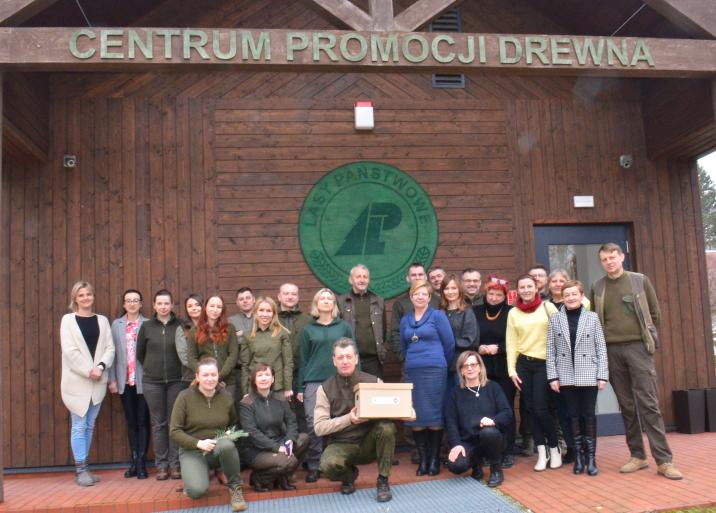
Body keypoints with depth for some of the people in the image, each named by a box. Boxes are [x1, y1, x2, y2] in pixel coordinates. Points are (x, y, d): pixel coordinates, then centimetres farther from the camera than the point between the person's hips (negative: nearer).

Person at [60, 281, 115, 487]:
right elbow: (69, 351, -8)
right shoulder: (68, 319, 0)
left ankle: (83, 467, 17)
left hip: (98, 381, 4)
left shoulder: (102, 320, 10)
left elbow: (109, 348, 4)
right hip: (77, 380, -4)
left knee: (89, 425, 8)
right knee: (79, 425, -3)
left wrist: (100, 367, -13)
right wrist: (88, 371, -14)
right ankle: (80, 470, 3)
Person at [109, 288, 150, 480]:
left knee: (143, 421, 2)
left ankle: (141, 462, 8)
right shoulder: (116, 324, 6)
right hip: (124, 381, 3)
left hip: (143, 380, -3)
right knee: (130, 421, 11)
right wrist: (112, 379, 1)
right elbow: (113, 352, 5)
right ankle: (134, 460, 19)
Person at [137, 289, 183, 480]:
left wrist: (178, 369, 4)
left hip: (176, 380, -1)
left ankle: (175, 464, 10)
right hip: (152, 382, 1)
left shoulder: (180, 326, -1)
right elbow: (140, 353, 13)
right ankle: (161, 465, 13)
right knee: (158, 423, 6)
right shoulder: (146, 326, 3)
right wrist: (152, 368, 13)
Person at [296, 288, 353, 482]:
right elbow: (303, 360, 9)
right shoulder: (308, 329, 9)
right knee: (313, 424, -3)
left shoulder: (344, 327, 7)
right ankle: (313, 466, 7)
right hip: (313, 382, 1)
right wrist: (300, 387, 6)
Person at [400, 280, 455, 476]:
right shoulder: (405, 320, 12)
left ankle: (434, 459, 8)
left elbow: (449, 344, -1)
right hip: (412, 372, 4)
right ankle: (423, 459, 13)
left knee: (434, 415, -1)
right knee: (415, 416, 4)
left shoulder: (438, 316, -1)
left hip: (434, 371, -4)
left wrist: (441, 365, 8)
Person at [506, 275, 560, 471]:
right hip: (523, 364, 3)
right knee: (530, 409, 5)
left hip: (544, 363, -3)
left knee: (540, 408, -7)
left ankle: (554, 449, 14)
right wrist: (512, 370, 0)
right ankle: (541, 452, 16)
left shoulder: (548, 307, 0)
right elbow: (511, 343, 6)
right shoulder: (513, 313, 7)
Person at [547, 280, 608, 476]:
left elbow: (601, 348, 1)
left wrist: (602, 375, -4)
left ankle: (591, 457, 10)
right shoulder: (555, 319, 3)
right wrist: (553, 376, -3)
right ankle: (578, 456, 15)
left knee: (589, 415, 3)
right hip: (566, 376, 1)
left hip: (588, 375, -1)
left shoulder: (592, 317, 2)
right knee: (574, 416, 7)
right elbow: (551, 350, 2)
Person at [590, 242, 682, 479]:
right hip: (612, 351, 2)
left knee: (648, 403, -6)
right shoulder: (597, 288, 8)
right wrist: (605, 339, 8)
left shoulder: (640, 281, 3)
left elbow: (654, 311, 9)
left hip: (638, 347, -2)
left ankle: (663, 460, -3)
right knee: (626, 405, 6)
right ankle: (637, 456, 14)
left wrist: (646, 335, 8)